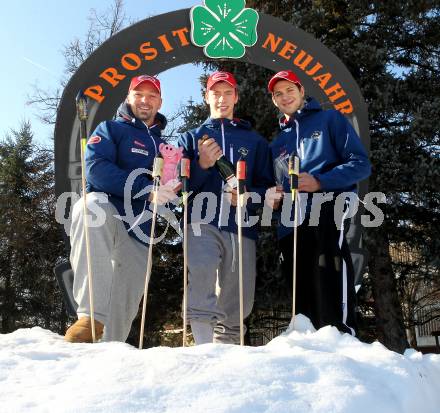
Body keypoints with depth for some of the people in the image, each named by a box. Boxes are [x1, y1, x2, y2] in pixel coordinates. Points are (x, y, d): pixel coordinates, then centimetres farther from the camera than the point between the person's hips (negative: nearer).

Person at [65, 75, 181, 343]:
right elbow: (96, 169, -11)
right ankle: (91, 316, -42)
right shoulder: (111, 129, 9)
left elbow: (170, 189, 25)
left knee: (125, 308, 2)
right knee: (91, 206, -40)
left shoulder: (163, 144, 24)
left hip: (140, 233, 5)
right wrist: (146, 188, -21)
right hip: (107, 212, -5)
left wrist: (173, 186, 0)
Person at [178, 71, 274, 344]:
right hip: (203, 222, -1)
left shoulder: (255, 141, 22)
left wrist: (248, 196, -8)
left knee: (238, 304, 1)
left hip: (242, 228, 2)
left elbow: (267, 186, 14)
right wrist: (202, 165, -10)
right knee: (201, 270, -32)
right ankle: (205, 345, -30)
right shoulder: (191, 138, 21)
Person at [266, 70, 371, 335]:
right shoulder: (277, 144, 27)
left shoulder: (330, 120, 11)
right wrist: (274, 198, 7)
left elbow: (361, 164, 0)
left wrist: (321, 182, -13)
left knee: (332, 305, -16)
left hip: (326, 221, -6)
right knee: (304, 305, 7)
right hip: (290, 230, 6)